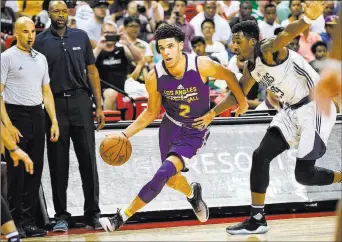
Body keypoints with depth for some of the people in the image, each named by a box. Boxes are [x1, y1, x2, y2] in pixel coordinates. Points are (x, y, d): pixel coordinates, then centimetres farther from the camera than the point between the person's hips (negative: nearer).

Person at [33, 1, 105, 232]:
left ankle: (92, 213, 7)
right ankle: (61, 216, 10)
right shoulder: (40, 41, 2)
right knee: (58, 163, 3)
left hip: (81, 102, 1)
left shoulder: (81, 37, 7)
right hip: (55, 104, -1)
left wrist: (99, 106, 4)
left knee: (88, 159, 1)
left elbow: (92, 71, 9)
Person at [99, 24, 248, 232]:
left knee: (166, 172, -22)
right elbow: (152, 112, -1)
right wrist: (125, 135, -10)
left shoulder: (202, 65, -25)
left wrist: (242, 101, 7)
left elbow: (229, 76, -4)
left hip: (196, 131, -4)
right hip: (171, 127, 4)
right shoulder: (155, 77, -17)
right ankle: (192, 194, 54)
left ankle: (122, 217, -18)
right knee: (172, 179, 17)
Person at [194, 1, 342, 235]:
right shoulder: (251, 68, 9)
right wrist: (211, 115, 28)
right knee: (261, 156, 1)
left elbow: (286, 34, -42)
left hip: (315, 107, -9)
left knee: (304, 174, -11)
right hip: (292, 110, 9)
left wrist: (308, 19, -62)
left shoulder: (268, 50, -19)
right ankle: (257, 219, 7)